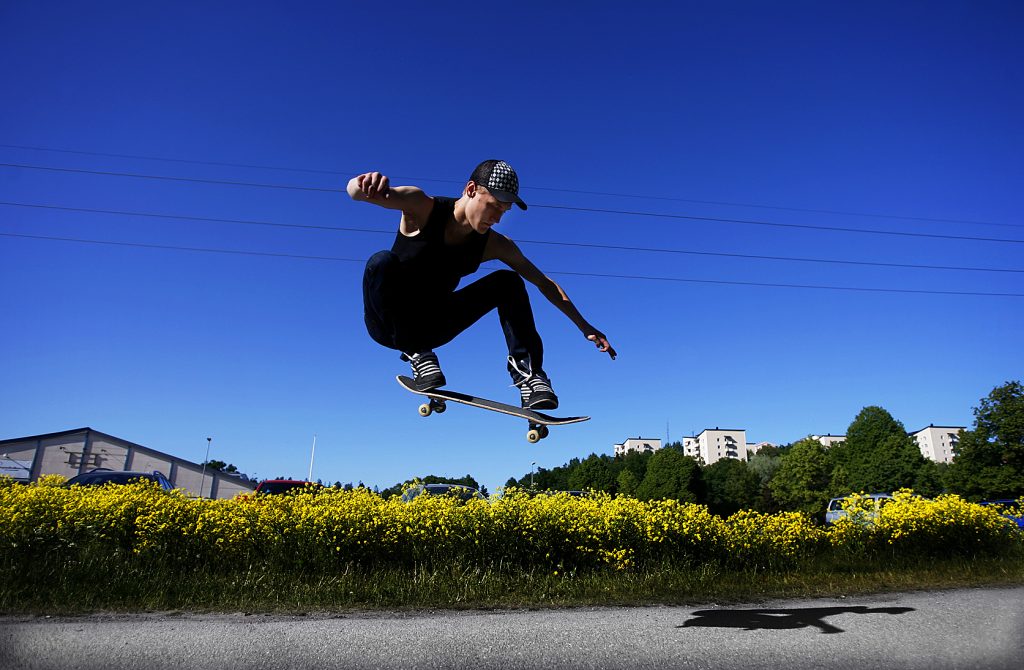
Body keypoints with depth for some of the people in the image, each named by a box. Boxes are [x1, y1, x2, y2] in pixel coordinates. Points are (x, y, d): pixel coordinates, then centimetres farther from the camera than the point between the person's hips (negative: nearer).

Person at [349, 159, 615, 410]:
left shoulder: (494, 245, -7)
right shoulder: (421, 207, -17)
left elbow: (543, 283, 0)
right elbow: (355, 190, -30)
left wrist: (584, 326, -5)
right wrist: (367, 183, -57)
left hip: (430, 327, 4)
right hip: (389, 323, -3)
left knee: (508, 282, -11)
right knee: (382, 262, -36)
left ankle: (526, 368, -21)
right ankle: (416, 354, -27)